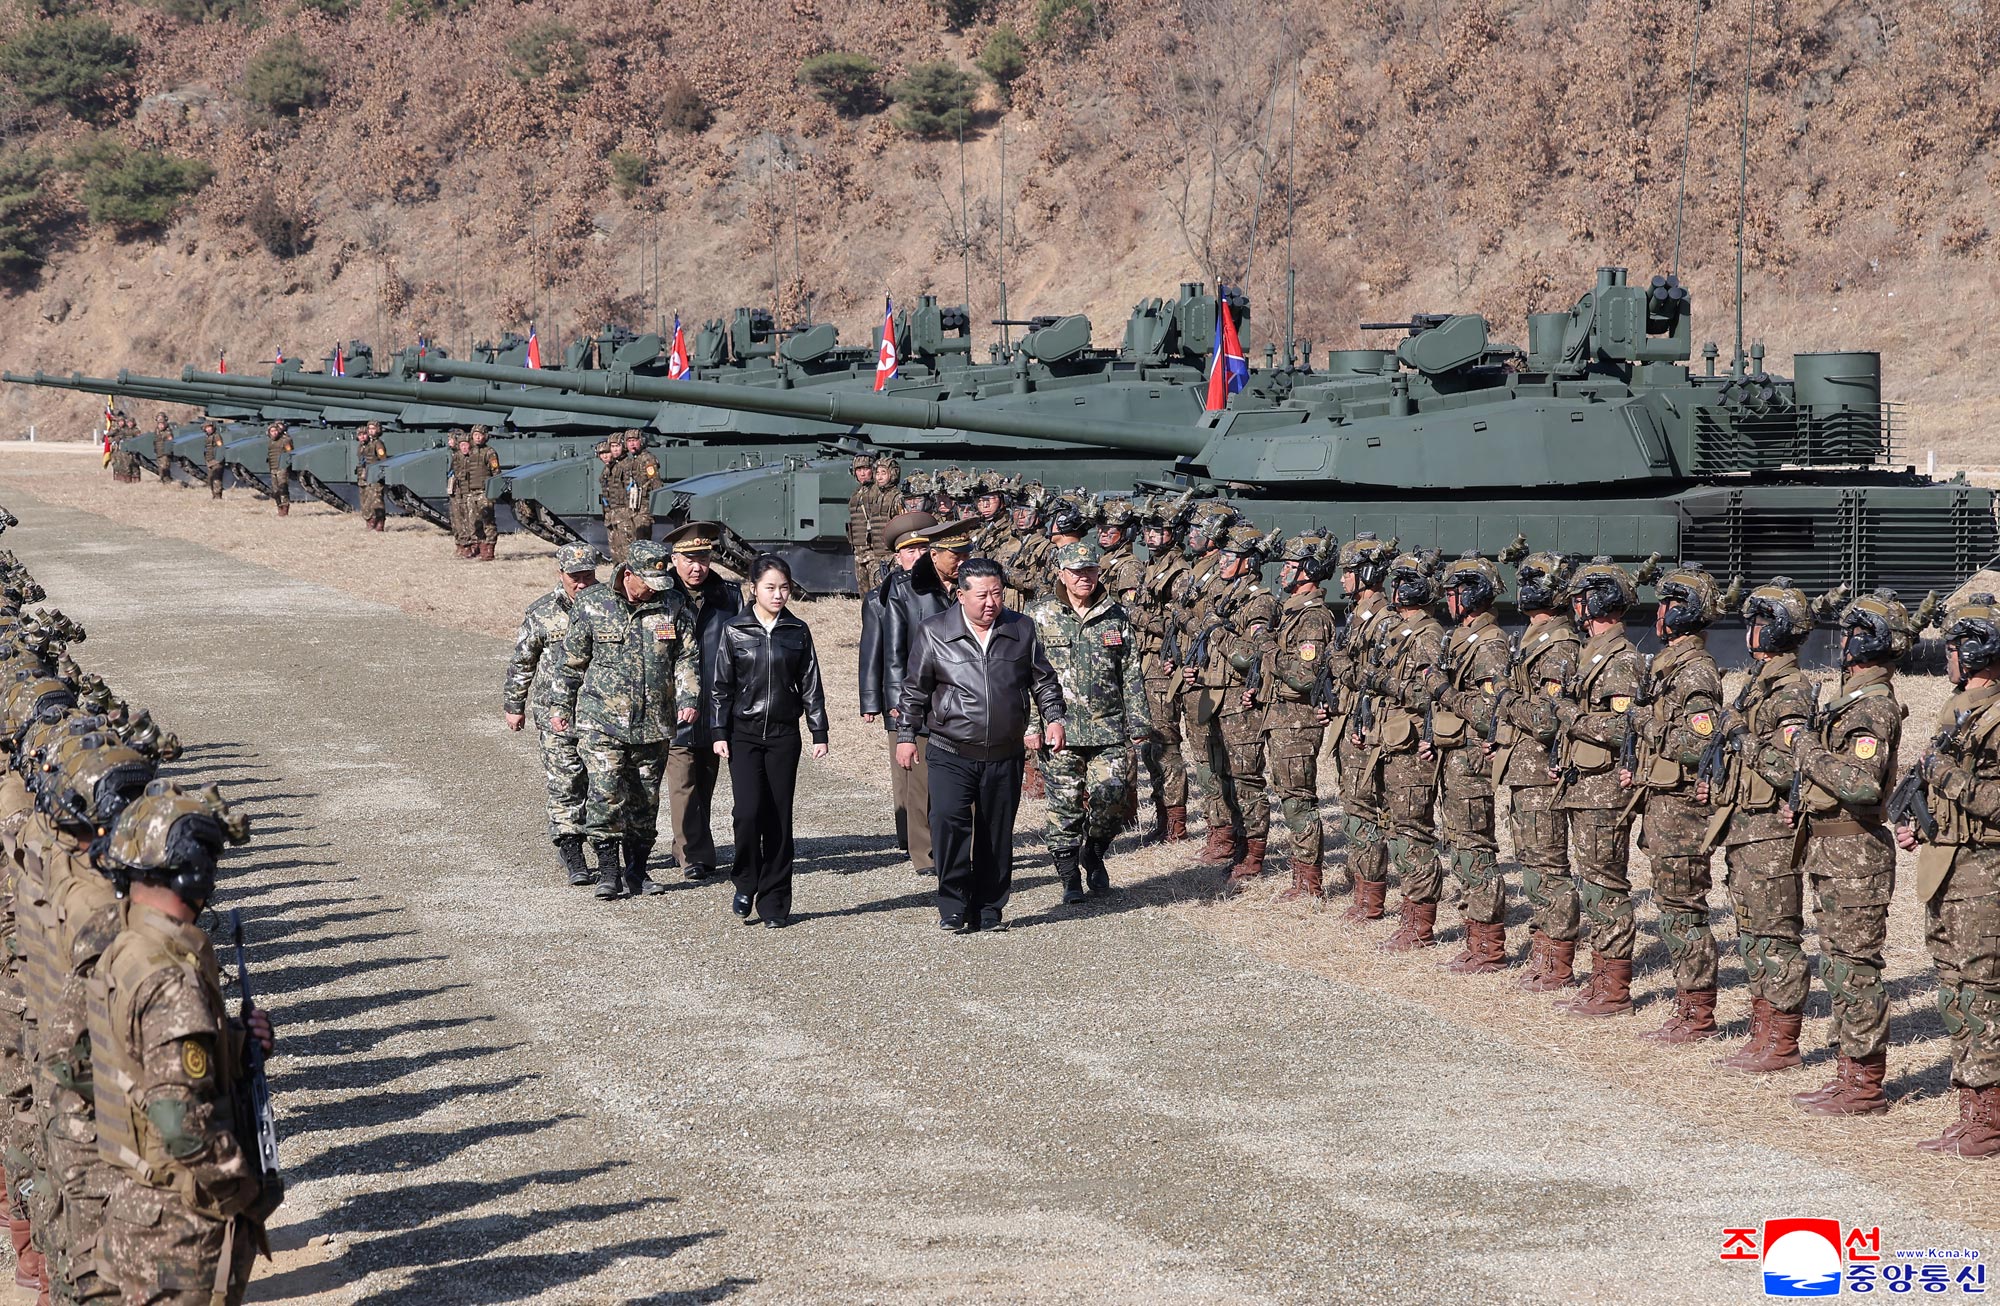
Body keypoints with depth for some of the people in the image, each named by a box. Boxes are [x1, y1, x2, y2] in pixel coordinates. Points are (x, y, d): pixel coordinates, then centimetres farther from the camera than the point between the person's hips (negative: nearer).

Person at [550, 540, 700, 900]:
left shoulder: (674, 606, 2)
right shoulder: (592, 605, -3)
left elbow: (688, 657, 4)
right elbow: (572, 661, 6)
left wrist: (688, 698, -10)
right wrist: (561, 706, 10)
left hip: (654, 722, 3)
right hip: (602, 720, -3)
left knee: (645, 798, 8)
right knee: (605, 793, -12)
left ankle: (637, 870, 18)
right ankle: (607, 871, -6)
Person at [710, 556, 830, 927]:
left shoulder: (797, 632, 5)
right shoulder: (733, 629, 0)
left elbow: (810, 685, 8)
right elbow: (720, 684, 2)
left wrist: (819, 733, 5)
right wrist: (719, 733, -2)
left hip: (783, 735, 2)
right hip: (744, 733, -2)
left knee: (779, 817, 2)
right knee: (748, 812, -14)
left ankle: (774, 903, 9)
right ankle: (746, 885, 7)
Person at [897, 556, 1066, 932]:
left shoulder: (1021, 630, 6)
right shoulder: (934, 633, 0)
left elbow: (1043, 680, 15)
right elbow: (915, 689, 6)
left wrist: (1053, 718, 3)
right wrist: (906, 736, 4)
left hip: (1005, 756, 2)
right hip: (952, 755, -2)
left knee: (997, 835, 7)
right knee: (949, 821, -19)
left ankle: (988, 910, 18)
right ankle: (954, 908, -11)